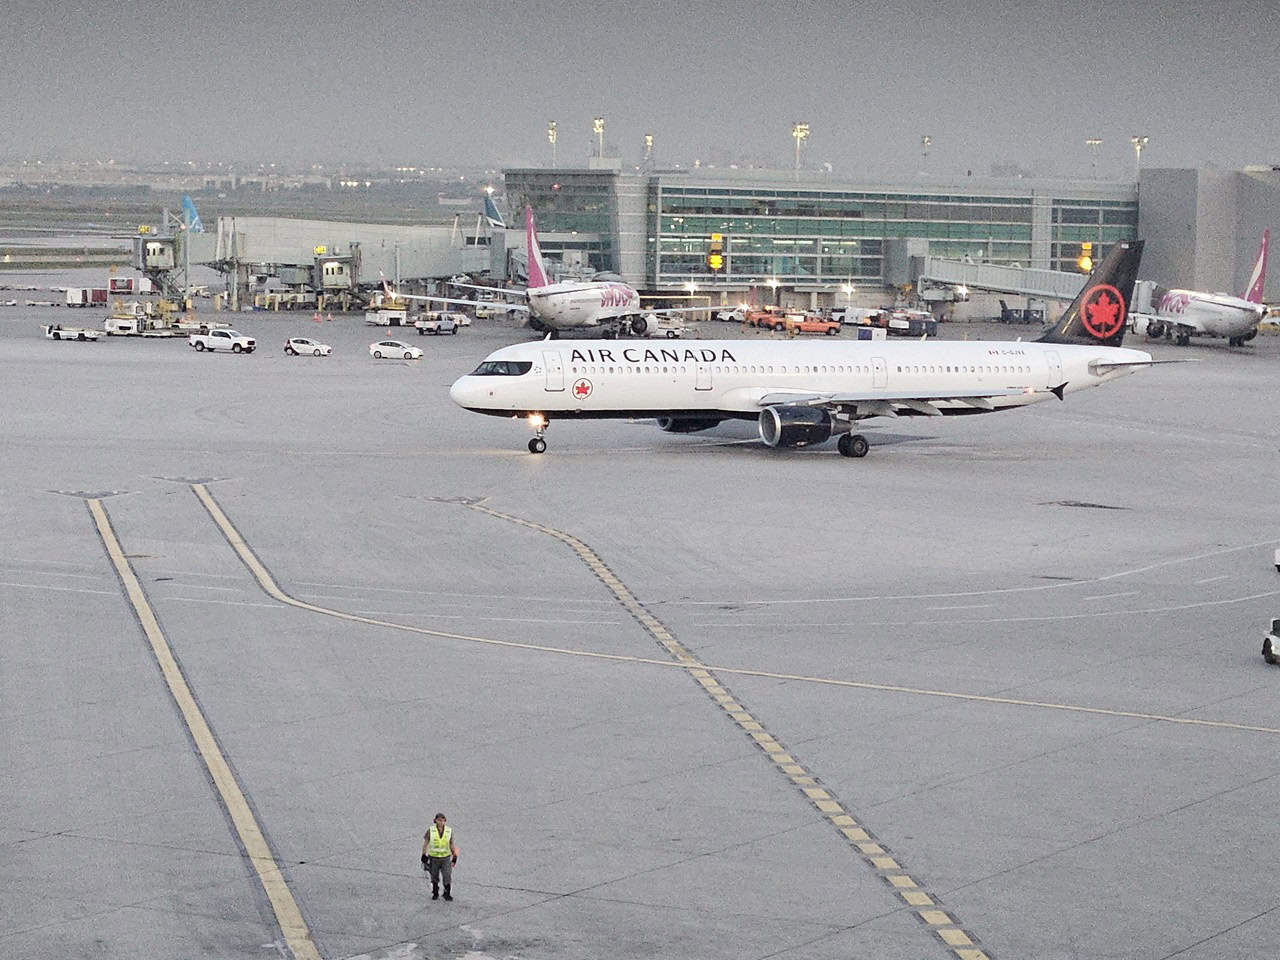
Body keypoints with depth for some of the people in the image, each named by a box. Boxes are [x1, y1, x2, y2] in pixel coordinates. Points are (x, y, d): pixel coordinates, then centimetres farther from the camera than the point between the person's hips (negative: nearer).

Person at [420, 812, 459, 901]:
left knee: (447, 877, -7)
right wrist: (424, 856, -5)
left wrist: (454, 857, 3)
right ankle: (435, 894, 30)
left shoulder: (449, 831, -5)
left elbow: (451, 844, 3)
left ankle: (447, 894, 9)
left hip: (446, 858, 0)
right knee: (435, 878, 12)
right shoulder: (430, 830, -9)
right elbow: (425, 843, -3)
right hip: (433, 858, 0)